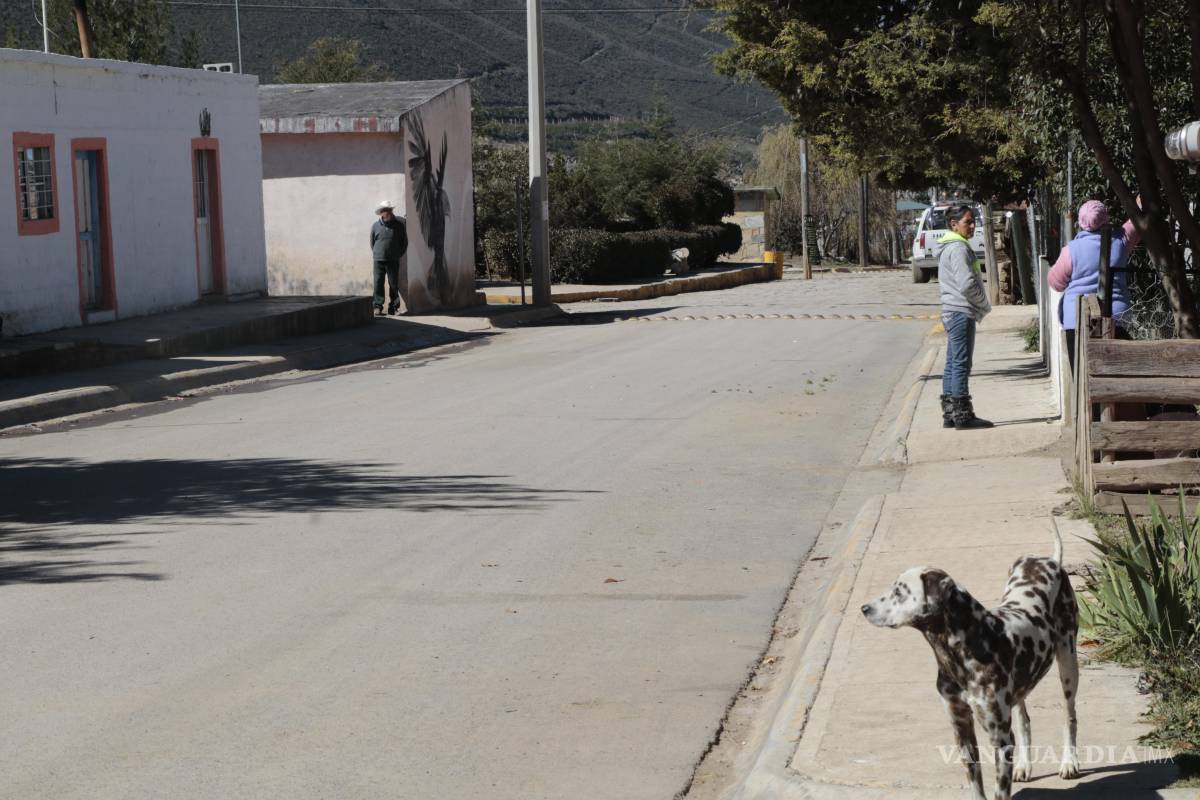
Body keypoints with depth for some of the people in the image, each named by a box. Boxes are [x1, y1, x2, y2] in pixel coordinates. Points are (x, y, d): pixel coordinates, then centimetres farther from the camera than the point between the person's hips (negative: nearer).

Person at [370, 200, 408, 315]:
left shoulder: (398, 225, 1)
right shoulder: (376, 226, 2)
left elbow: (404, 241, 10)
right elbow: (372, 241, 15)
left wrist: (399, 254, 11)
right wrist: (375, 253, 12)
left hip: (393, 260, 0)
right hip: (379, 259, 0)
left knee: (394, 284, 2)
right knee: (378, 283, -4)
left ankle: (393, 306, 11)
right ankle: (378, 306, -2)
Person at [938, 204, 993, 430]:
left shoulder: (950, 247, 19)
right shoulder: (958, 248, -14)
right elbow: (967, 285, -21)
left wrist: (981, 305, 15)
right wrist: (985, 305, -7)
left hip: (952, 312, 11)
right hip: (962, 312, -11)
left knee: (953, 364, 11)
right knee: (961, 364, -8)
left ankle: (950, 414, 14)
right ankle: (962, 415, -6)